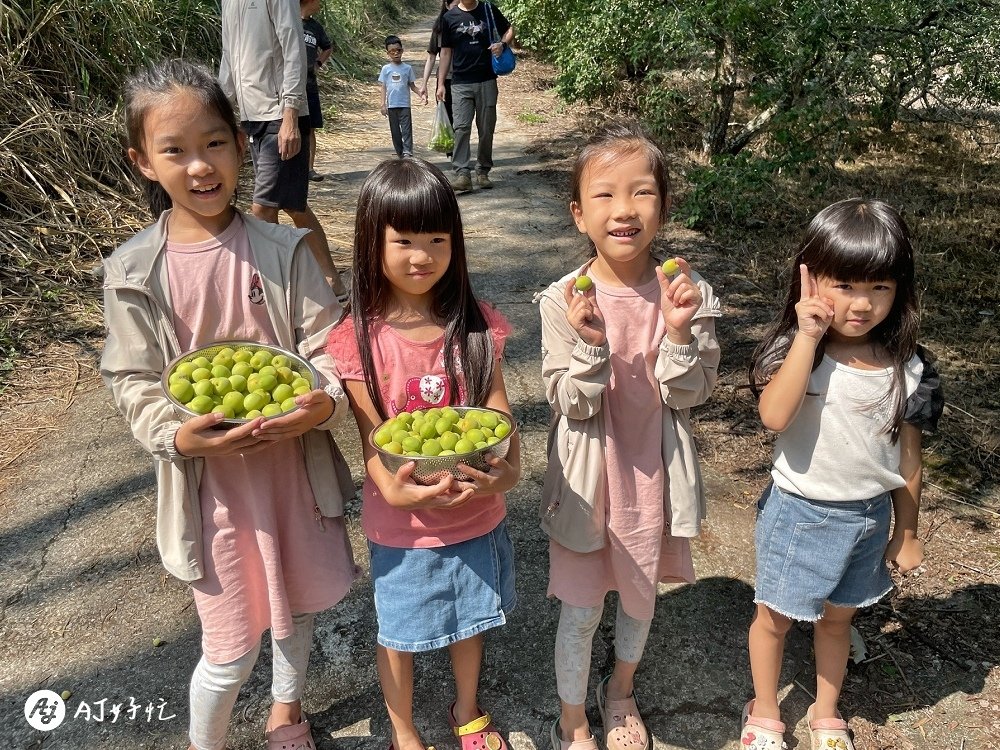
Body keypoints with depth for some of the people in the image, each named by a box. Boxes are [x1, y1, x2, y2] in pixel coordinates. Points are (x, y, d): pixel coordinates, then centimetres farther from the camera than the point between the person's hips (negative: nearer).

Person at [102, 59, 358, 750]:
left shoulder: (283, 249, -7)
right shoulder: (134, 272, -9)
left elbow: (326, 345, -7)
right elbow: (135, 383, -5)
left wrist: (324, 403, -26)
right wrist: (177, 435, -24)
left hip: (295, 463, 2)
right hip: (210, 478, -2)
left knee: (297, 603, 23)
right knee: (231, 651, 6)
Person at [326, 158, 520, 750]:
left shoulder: (475, 325, -7)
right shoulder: (359, 339, -15)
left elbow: (499, 413, -9)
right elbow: (374, 439, -14)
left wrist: (509, 469, -29)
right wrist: (393, 490, -34)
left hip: (476, 512, 3)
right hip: (402, 522, -2)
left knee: (471, 620, 24)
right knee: (400, 633, 18)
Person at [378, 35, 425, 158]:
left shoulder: (407, 68, 4)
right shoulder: (386, 69, 4)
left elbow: (412, 85, 8)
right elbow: (383, 87, 4)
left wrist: (420, 93, -10)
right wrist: (383, 104, -2)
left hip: (404, 104, -1)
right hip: (391, 105, 1)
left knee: (406, 128, -10)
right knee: (395, 130, 6)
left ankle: (407, 151, -14)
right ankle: (400, 153, 15)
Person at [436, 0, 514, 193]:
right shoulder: (449, 17, 5)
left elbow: (509, 29, 17)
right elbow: (446, 52, 9)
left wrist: (502, 44, -6)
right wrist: (440, 83, 5)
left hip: (487, 82, 1)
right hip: (460, 84, -1)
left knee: (486, 129, 4)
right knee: (461, 128, -12)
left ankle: (483, 172, 16)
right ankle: (462, 174, -15)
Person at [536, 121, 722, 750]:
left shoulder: (690, 293, -11)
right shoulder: (563, 302, -16)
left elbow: (690, 395, -11)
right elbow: (571, 405, -15)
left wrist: (679, 331, -27)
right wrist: (591, 346, -32)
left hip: (654, 472, 2)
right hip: (586, 476, -2)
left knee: (640, 597, 23)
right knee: (581, 611, 12)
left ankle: (621, 692, 53)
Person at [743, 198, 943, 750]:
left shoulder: (906, 369, -9)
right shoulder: (795, 349, -18)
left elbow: (908, 455, 1)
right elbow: (774, 415, -37)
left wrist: (906, 532, 8)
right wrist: (808, 338, -35)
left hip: (869, 517, 3)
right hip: (799, 513, -3)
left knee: (837, 617, 23)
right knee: (775, 617, 15)